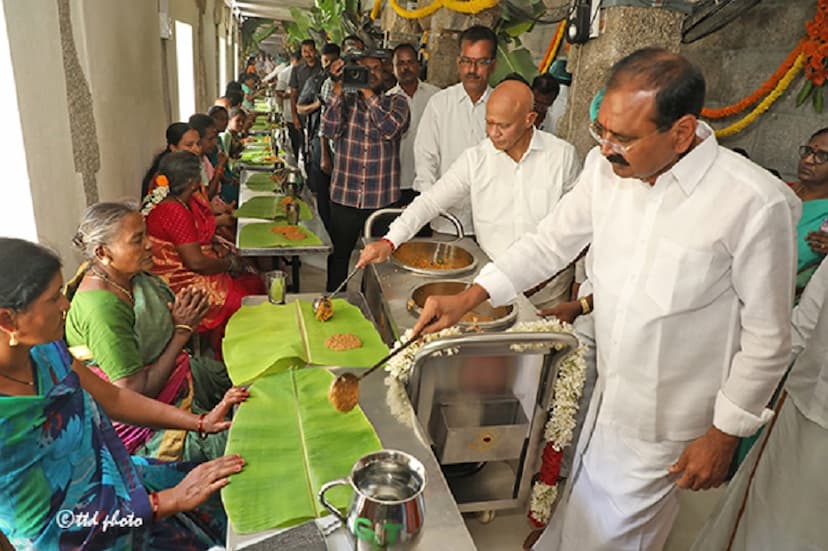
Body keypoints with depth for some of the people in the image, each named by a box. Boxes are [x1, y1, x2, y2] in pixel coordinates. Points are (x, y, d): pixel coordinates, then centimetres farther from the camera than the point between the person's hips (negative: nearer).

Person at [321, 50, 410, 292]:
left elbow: (390, 129, -17)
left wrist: (367, 92, -14)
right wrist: (338, 88, -13)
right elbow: (329, 131, -10)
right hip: (344, 196, 1)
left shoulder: (396, 102, 4)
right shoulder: (345, 100, 7)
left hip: (382, 199, -1)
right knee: (338, 256, 12)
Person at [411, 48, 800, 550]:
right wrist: (468, 298, -7)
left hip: (666, 428, -4)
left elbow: (767, 338, -14)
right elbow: (551, 242, 0)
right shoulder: (607, 167, -11)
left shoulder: (757, 203, -25)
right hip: (608, 396, 5)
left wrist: (725, 435, -7)